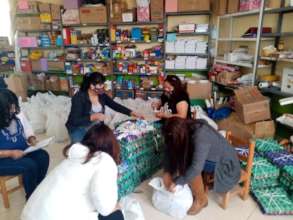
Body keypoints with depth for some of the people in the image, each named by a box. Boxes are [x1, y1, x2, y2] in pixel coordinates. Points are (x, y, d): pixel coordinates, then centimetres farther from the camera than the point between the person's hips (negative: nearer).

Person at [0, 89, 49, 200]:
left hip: (21, 151, 6)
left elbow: (27, 130, 9)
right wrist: (10, 153, -28)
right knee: (30, 165, -28)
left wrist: (32, 140, -11)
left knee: (43, 156, -19)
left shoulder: (18, 114, -3)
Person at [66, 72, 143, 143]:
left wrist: (132, 113, -4)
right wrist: (94, 117, -33)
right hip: (79, 129, -5)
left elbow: (115, 106, 4)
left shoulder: (102, 96, -3)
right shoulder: (79, 97, -20)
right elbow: (75, 121, -25)